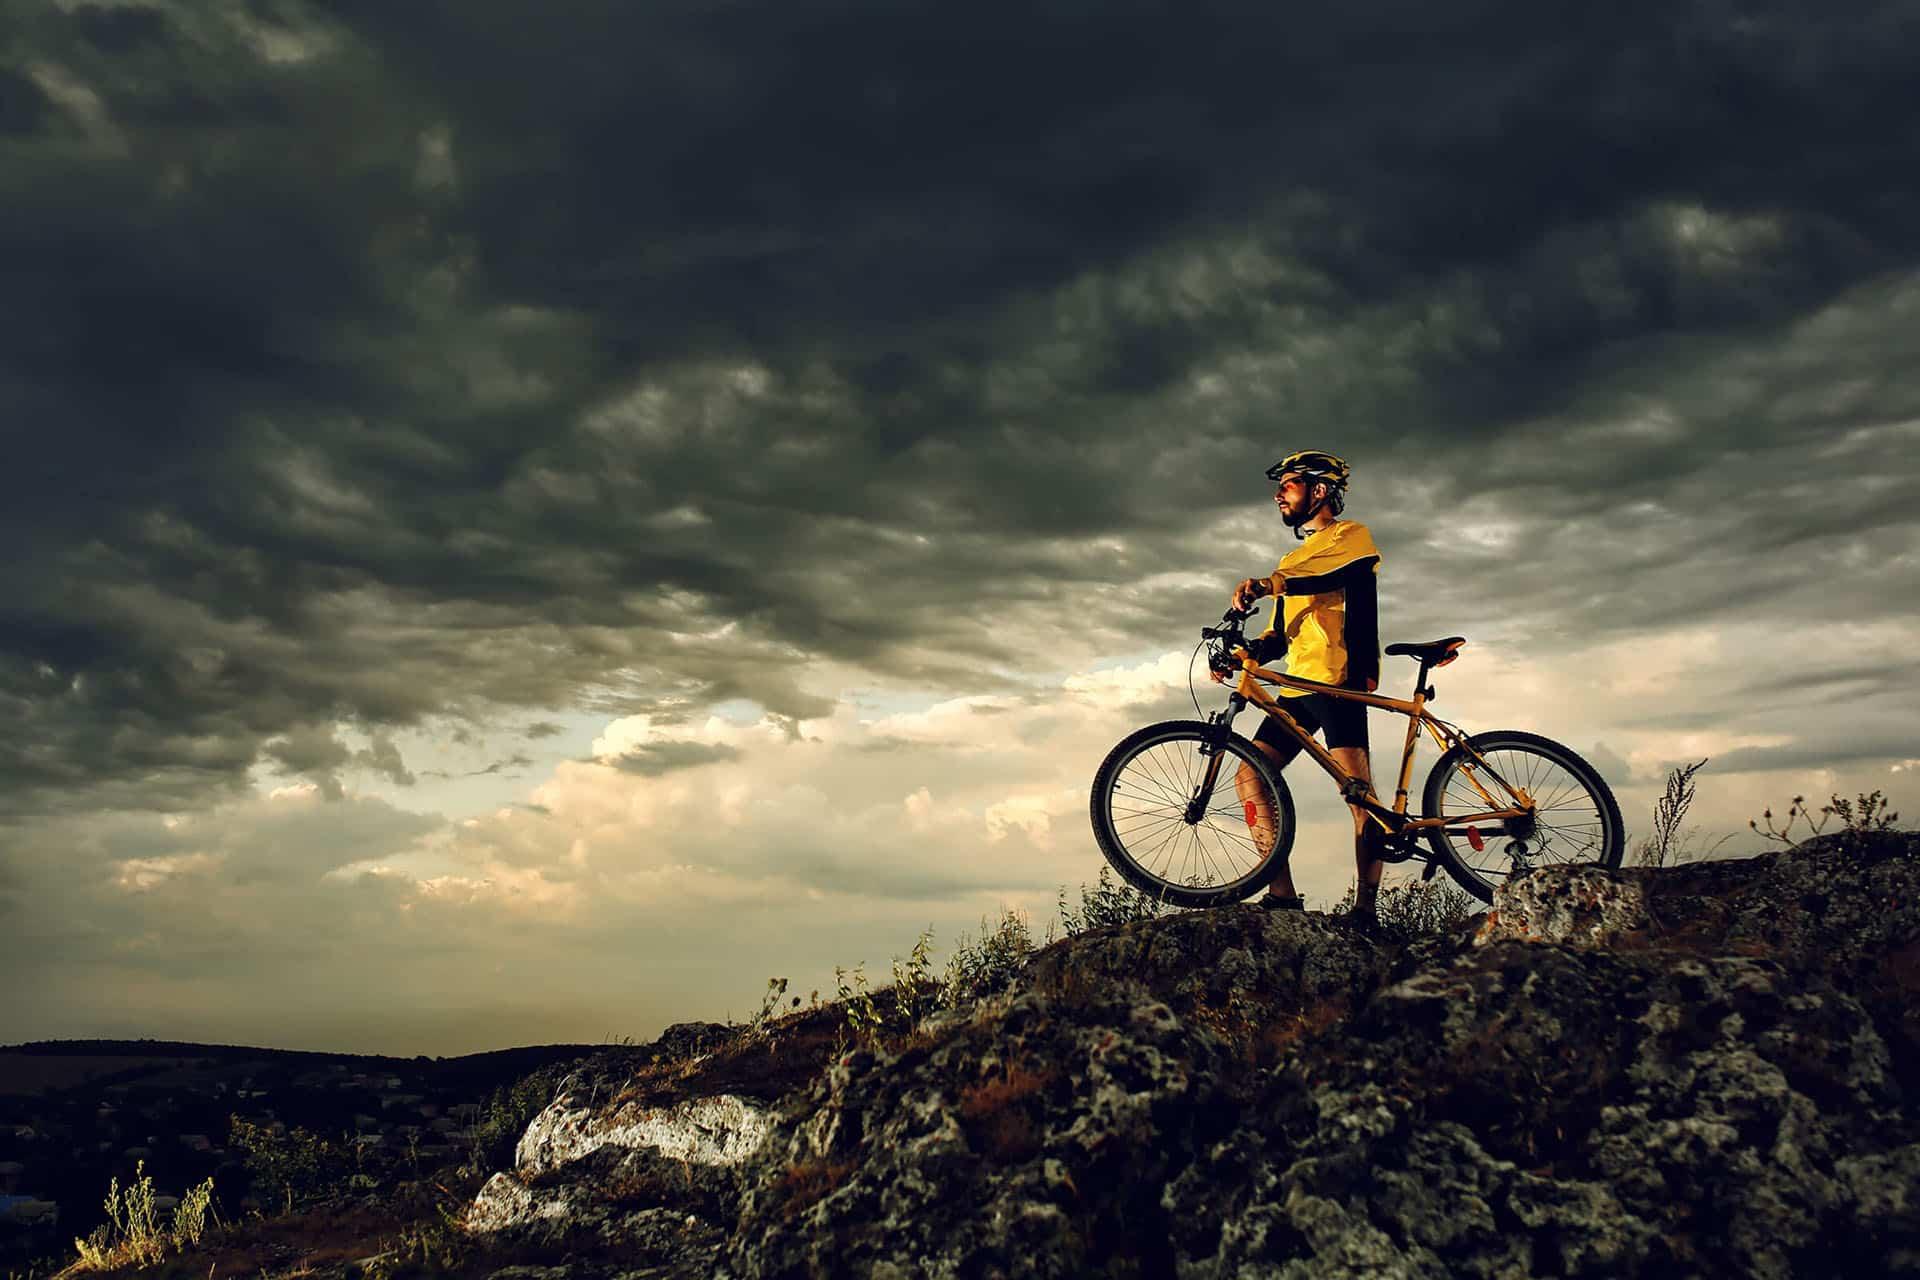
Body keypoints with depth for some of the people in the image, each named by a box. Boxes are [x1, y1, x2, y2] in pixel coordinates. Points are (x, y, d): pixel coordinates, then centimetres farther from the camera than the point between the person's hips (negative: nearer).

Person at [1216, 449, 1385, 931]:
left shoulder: (1350, 535, 8)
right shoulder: (1292, 562, 33)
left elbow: (1346, 572, -17)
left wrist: (1269, 584, -33)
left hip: (1338, 679, -8)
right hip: (1298, 685, 9)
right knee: (1249, 775, -4)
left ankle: (1366, 909, -17)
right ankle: (1282, 894, -7)